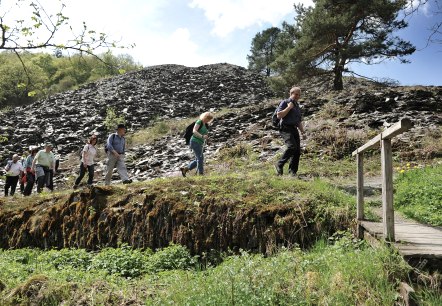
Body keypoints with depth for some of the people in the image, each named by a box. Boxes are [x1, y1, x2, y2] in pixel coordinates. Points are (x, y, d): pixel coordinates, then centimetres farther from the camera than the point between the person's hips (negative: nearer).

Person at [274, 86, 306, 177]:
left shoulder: (297, 106, 25)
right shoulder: (284, 103, 3)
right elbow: (279, 115, -11)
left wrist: (303, 132, 20)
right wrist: (289, 107, -9)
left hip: (294, 130, 8)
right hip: (286, 128, -7)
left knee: (297, 151, -2)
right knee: (292, 146, -26)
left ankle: (292, 171, 6)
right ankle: (279, 165, -14)